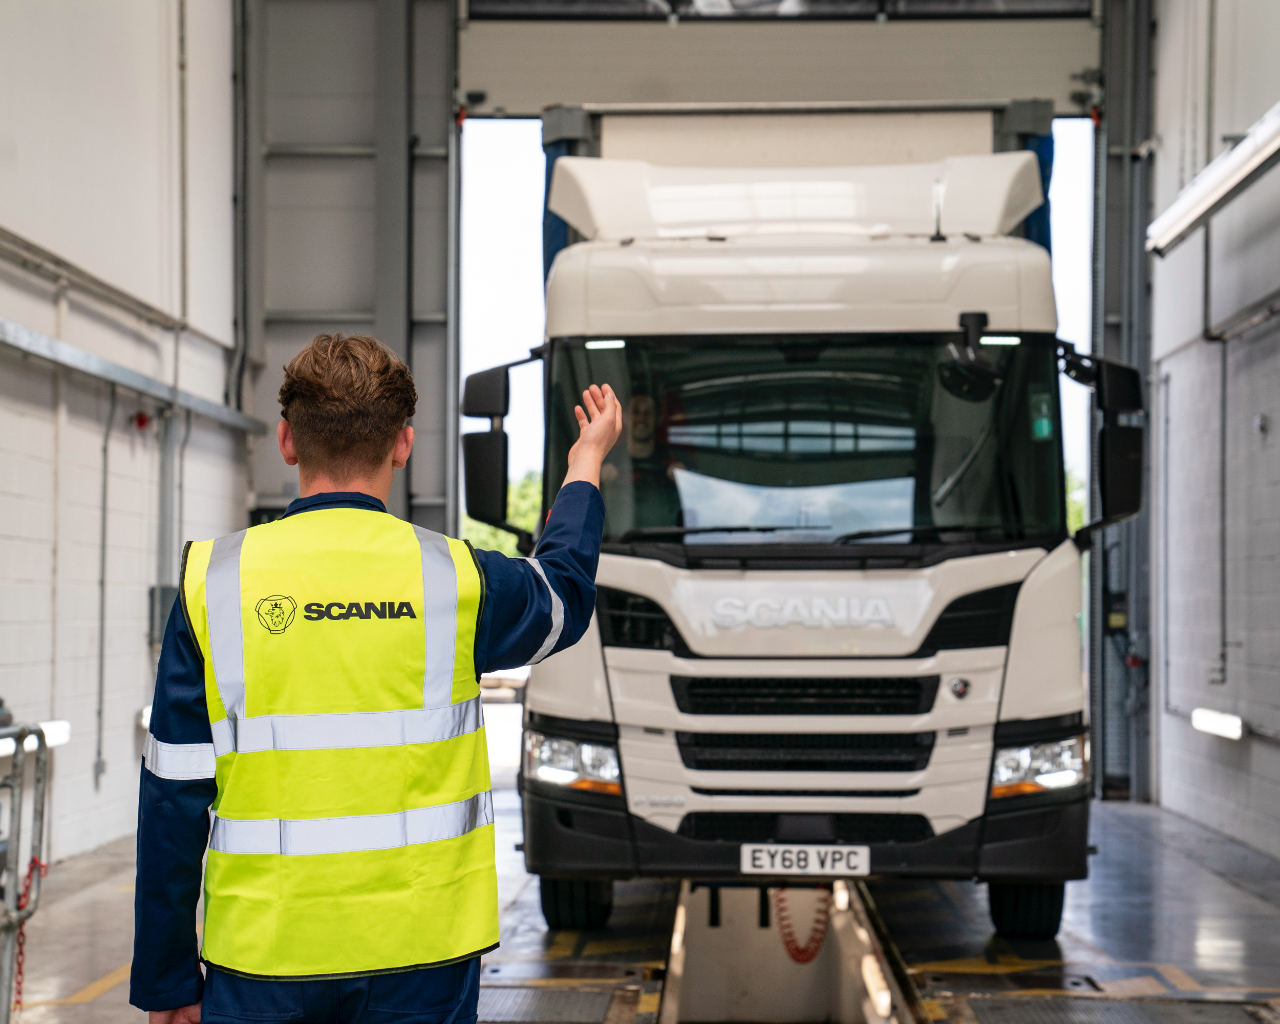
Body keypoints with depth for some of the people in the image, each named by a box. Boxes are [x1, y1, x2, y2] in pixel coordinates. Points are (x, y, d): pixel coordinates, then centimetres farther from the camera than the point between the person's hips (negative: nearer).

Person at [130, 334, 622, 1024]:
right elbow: (562, 599, 20)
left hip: (261, 962, 0)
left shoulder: (215, 582, -4)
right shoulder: (455, 578, -4)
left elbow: (173, 799, -3)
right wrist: (587, 463, 37)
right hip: (419, 946, 0)